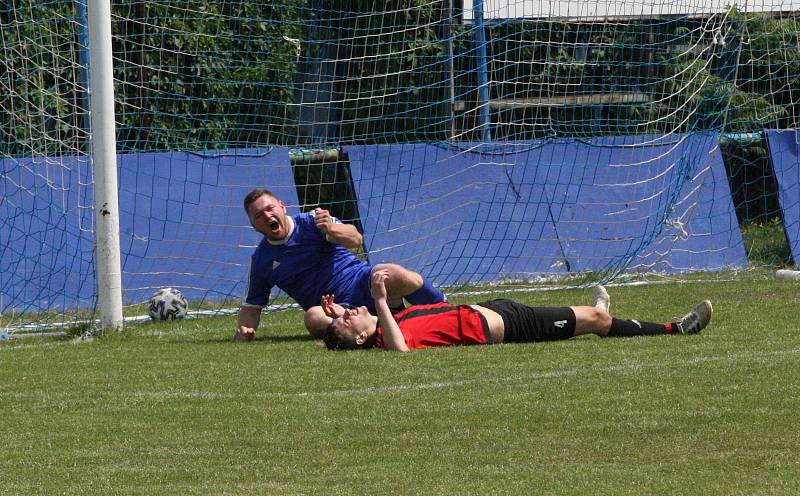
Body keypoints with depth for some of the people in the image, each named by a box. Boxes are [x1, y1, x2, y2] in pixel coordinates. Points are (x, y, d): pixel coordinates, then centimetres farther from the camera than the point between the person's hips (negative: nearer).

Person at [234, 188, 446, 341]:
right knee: (313, 317, -37)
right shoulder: (260, 260, 11)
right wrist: (245, 327, -3)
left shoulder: (310, 222, 2)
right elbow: (251, 305, 19)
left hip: (361, 283, -1)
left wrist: (331, 229, -31)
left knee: (397, 276, -34)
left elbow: (355, 240, -11)